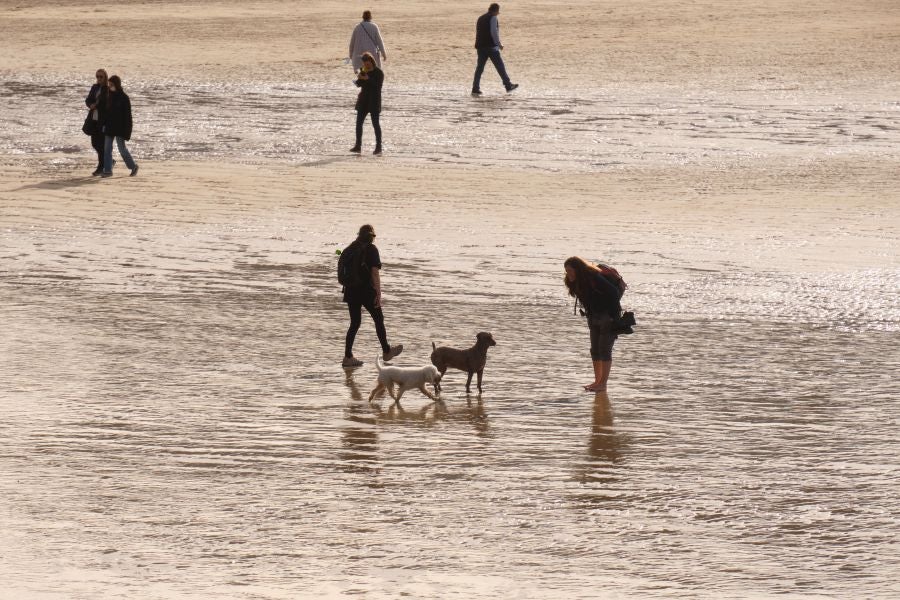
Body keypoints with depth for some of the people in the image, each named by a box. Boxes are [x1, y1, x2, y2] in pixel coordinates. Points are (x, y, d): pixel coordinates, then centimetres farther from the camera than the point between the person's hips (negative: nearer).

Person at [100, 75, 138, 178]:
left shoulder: (124, 98, -9)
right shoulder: (109, 96, 10)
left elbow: (127, 115, -10)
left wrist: (126, 130, -15)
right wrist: (104, 124, 9)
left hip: (119, 128, -7)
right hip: (109, 127, 7)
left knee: (122, 149, -3)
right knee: (107, 149, 2)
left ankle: (133, 166, 14)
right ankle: (107, 170, 5)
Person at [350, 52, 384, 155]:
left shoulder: (379, 73, -8)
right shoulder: (363, 71, 10)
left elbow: (378, 85, -19)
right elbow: (358, 84, 7)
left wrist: (368, 79, -27)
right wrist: (360, 77, -13)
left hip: (374, 101, -6)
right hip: (363, 101, 6)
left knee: (375, 123, -4)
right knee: (359, 122, 2)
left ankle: (378, 147, 0)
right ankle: (358, 146, 6)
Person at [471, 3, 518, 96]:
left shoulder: (480, 18, 18)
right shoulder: (493, 18, -6)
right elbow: (494, 32, -15)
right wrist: (499, 43, -8)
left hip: (480, 46, 7)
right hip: (491, 46, -7)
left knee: (480, 67, 5)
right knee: (499, 65, 1)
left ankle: (475, 89, -2)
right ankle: (508, 85, 5)